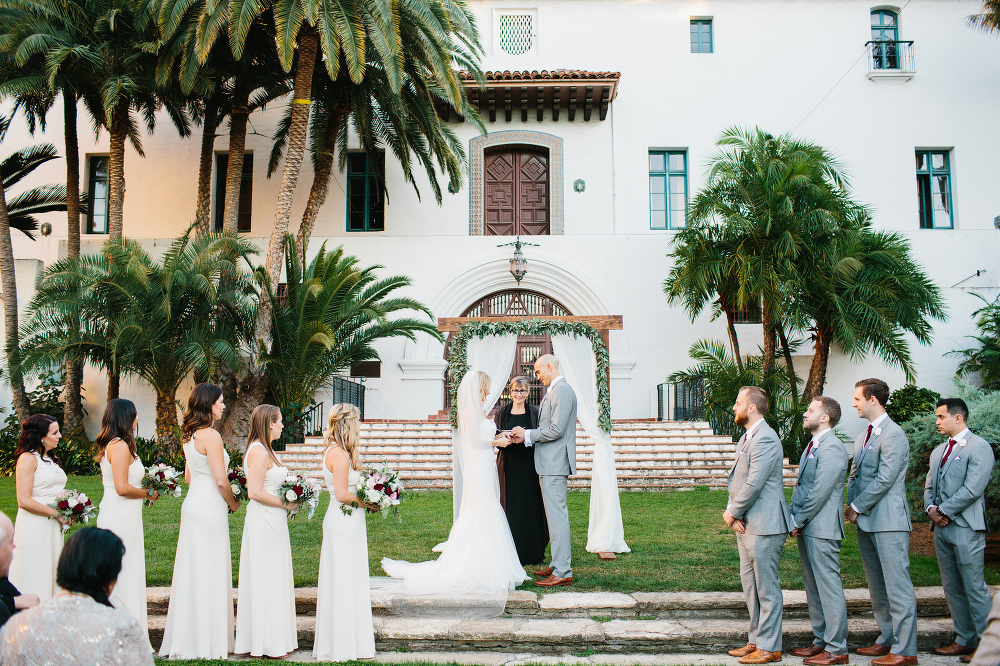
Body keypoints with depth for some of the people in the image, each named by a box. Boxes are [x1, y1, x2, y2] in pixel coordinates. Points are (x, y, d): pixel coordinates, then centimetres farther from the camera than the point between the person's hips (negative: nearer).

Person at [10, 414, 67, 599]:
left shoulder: (52, 459, 16)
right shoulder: (28, 458, -9)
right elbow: (24, 501, -17)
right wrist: (56, 513, -13)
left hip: (53, 527, 8)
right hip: (34, 527, -8)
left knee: (50, 578, 9)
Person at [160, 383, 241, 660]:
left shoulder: (191, 435, 12)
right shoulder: (211, 435, -16)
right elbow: (221, 480, -19)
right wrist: (233, 502, -1)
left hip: (194, 503, 9)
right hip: (210, 508, -9)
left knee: (193, 572, 14)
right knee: (209, 573, -1)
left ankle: (186, 638, 22)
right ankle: (206, 641, 6)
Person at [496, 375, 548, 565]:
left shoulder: (534, 412, 5)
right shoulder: (503, 412, 8)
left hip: (529, 465, -1)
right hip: (509, 466, 1)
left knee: (530, 507, 0)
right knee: (510, 507, 1)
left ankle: (532, 552, 10)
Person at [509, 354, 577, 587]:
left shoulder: (562, 391, -14)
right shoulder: (553, 392, 19)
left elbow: (556, 429, -21)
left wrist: (528, 434, -10)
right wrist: (526, 438, 9)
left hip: (555, 464, -11)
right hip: (548, 464, 11)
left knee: (557, 515, -9)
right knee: (554, 515, 14)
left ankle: (563, 573, -7)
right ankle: (557, 565, 22)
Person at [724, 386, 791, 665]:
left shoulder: (765, 439, -18)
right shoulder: (746, 438, 16)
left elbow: (754, 484, -22)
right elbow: (736, 477, 17)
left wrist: (733, 513, -10)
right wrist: (731, 511, 1)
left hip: (764, 526, -10)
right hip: (746, 526, 10)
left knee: (767, 588, -1)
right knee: (750, 584, 16)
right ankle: (756, 640, 27)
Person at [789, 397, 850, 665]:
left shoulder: (831, 448, -15)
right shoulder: (812, 446, 17)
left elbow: (820, 492, -18)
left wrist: (799, 521, -12)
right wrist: (792, 516, 9)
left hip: (821, 528, -10)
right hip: (806, 528, 10)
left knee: (829, 587, -3)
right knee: (813, 586, 15)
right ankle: (821, 640, 25)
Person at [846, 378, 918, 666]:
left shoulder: (893, 434, -13)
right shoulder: (863, 437, 16)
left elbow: (884, 479, -18)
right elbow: (855, 475, 20)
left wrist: (857, 507, -11)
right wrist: (851, 504, 4)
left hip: (889, 521, -9)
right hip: (866, 522, 10)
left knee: (897, 586, -6)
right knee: (876, 586, 15)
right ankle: (887, 639, 25)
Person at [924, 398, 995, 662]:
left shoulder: (979, 447, -7)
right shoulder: (938, 451, 19)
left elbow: (972, 489, -16)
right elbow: (929, 486, 20)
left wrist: (944, 511, -13)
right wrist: (931, 509, 0)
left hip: (966, 528, -8)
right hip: (941, 529, 8)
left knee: (974, 588, -4)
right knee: (952, 588, 11)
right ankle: (965, 639, 19)